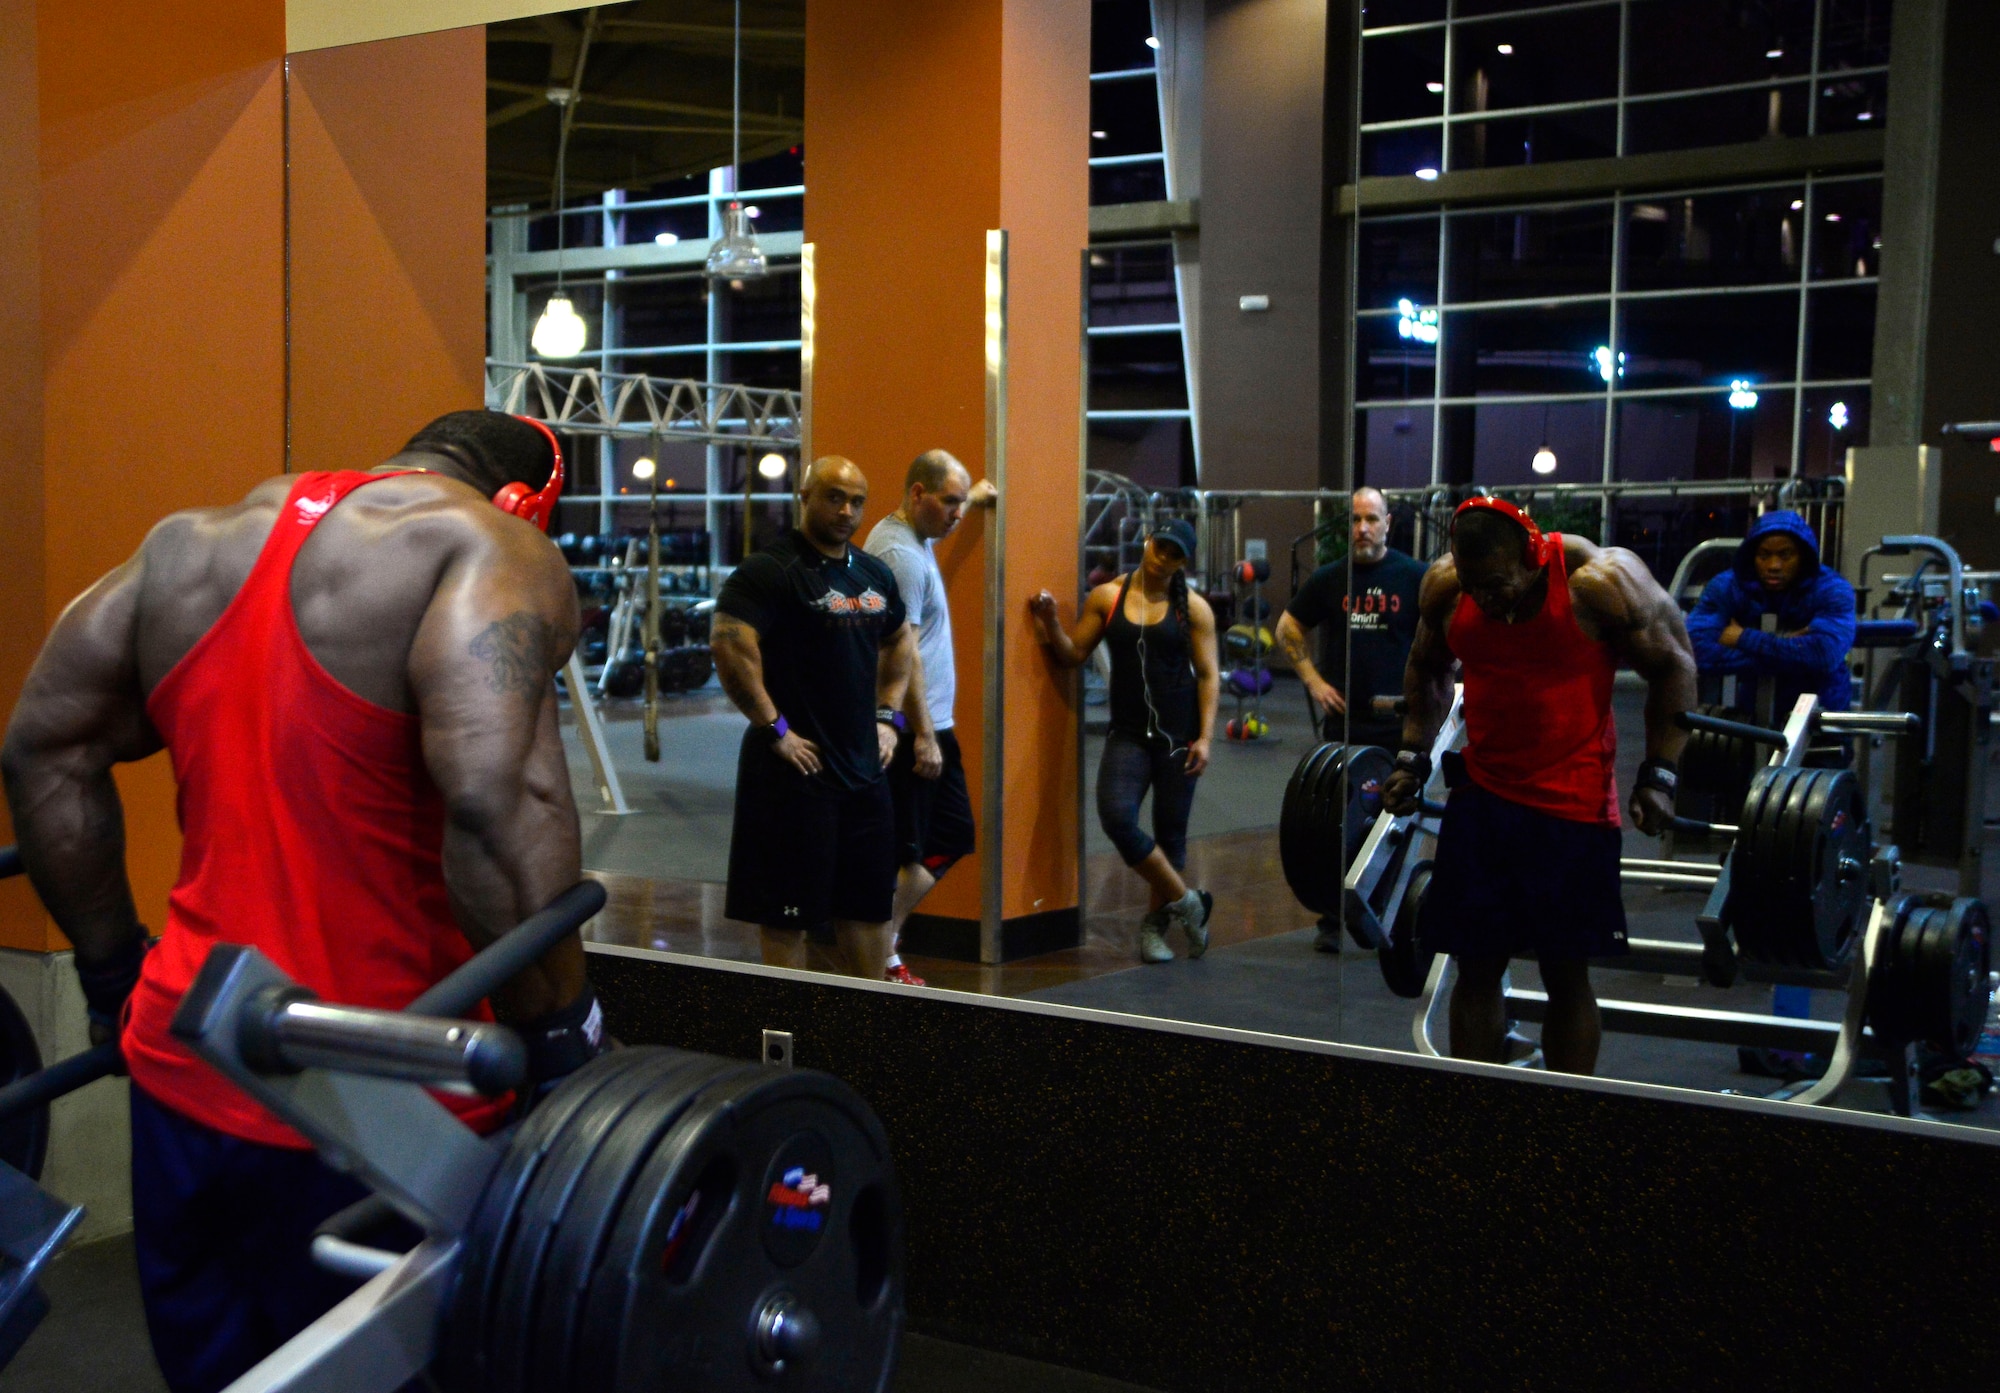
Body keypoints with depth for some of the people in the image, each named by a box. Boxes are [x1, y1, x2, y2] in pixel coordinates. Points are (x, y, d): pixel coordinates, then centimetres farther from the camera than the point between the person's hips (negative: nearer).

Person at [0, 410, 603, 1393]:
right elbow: (497, 803, -25)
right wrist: (564, 1042, -16)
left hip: (183, 1069, 6)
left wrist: (112, 974, 18)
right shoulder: (493, 556, -10)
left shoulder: (194, 543, 12)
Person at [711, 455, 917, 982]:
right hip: (798, 767, -8)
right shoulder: (772, 570, -12)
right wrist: (774, 729, -20)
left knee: (871, 902, 14)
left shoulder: (874, 574, 12)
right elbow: (729, 646, -24)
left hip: (864, 765, 8)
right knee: (788, 912, 0)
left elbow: (900, 643, 28)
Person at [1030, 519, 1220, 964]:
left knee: (1170, 832, 4)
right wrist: (1051, 623, -10)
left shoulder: (1193, 609, 2)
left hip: (1178, 733, -1)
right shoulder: (1107, 597, 5)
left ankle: (1155, 925, 24)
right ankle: (1185, 902, -1)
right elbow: (1073, 654, 8)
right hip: (1128, 732, 1)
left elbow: (1207, 676, 1)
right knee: (1117, 816, -19)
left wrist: (1204, 738, -8)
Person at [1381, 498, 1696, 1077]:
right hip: (1480, 792, 4)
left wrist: (1659, 776, -10)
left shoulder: (1599, 580, -17)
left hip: (1573, 802, -4)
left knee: (1566, 972, 2)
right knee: (1475, 967, 5)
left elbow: (1672, 664, -5)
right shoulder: (1443, 584, -5)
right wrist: (1412, 756, 6)